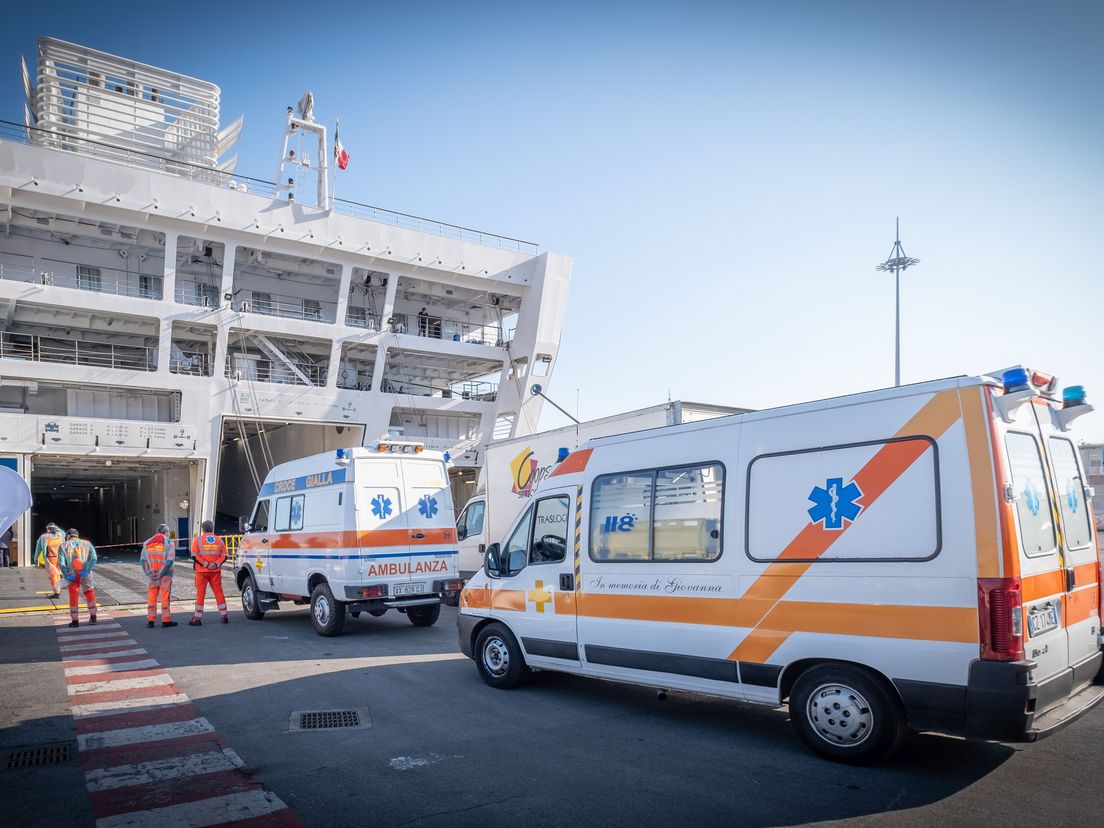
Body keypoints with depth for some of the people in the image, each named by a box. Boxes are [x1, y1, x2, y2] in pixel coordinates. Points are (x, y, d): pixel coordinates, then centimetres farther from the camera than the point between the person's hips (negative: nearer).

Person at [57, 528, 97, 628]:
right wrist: (86, 571, -11)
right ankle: (93, 617, 15)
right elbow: (93, 558, -6)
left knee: (73, 597, 12)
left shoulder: (63, 546, 8)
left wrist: (67, 576, -10)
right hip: (85, 574, 1)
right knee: (89, 593, 20)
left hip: (72, 576, -1)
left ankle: (74, 620, 8)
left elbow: (61, 562, -8)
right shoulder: (87, 544, 11)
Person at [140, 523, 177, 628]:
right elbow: (170, 560, -15)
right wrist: (161, 573, -10)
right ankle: (166, 620, 5)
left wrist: (149, 573, -3)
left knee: (151, 597, 11)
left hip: (152, 575, 4)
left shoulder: (147, 543, 9)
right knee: (165, 597, 2)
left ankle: (150, 620, 13)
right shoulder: (169, 542, -4)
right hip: (165, 574, -4)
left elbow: (143, 560, 0)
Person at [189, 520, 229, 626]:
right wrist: (216, 564, -8)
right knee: (219, 592, 9)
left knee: (200, 594, 3)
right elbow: (224, 556, 2)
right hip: (216, 571, 2)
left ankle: (197, 618, 4)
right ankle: (224, 616, 10)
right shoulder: (219, 540, 7)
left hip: (202, 571, -2)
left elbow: (194, 556, -10)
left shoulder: (198, 539, -2)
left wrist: (205, 564, -12)